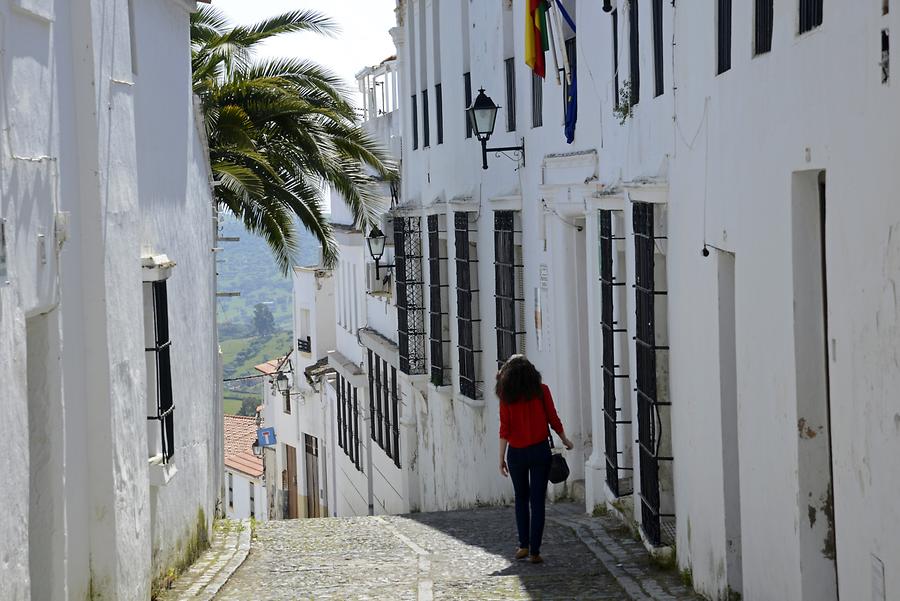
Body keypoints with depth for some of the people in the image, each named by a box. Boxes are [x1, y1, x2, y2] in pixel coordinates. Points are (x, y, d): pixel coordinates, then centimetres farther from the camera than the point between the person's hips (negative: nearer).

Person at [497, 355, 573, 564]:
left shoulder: (507, 396, -2)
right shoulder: (541, 390, -2)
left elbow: (505, 429, -5)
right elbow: (553, 419, 0)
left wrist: (501, 457, -1)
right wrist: (565, 440, 16)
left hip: (516, 453, 1)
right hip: (539, 450, -1)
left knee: (521, 498, 19)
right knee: (537, 501, 2)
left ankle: (524, 545, 15)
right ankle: (534, 551, -3)